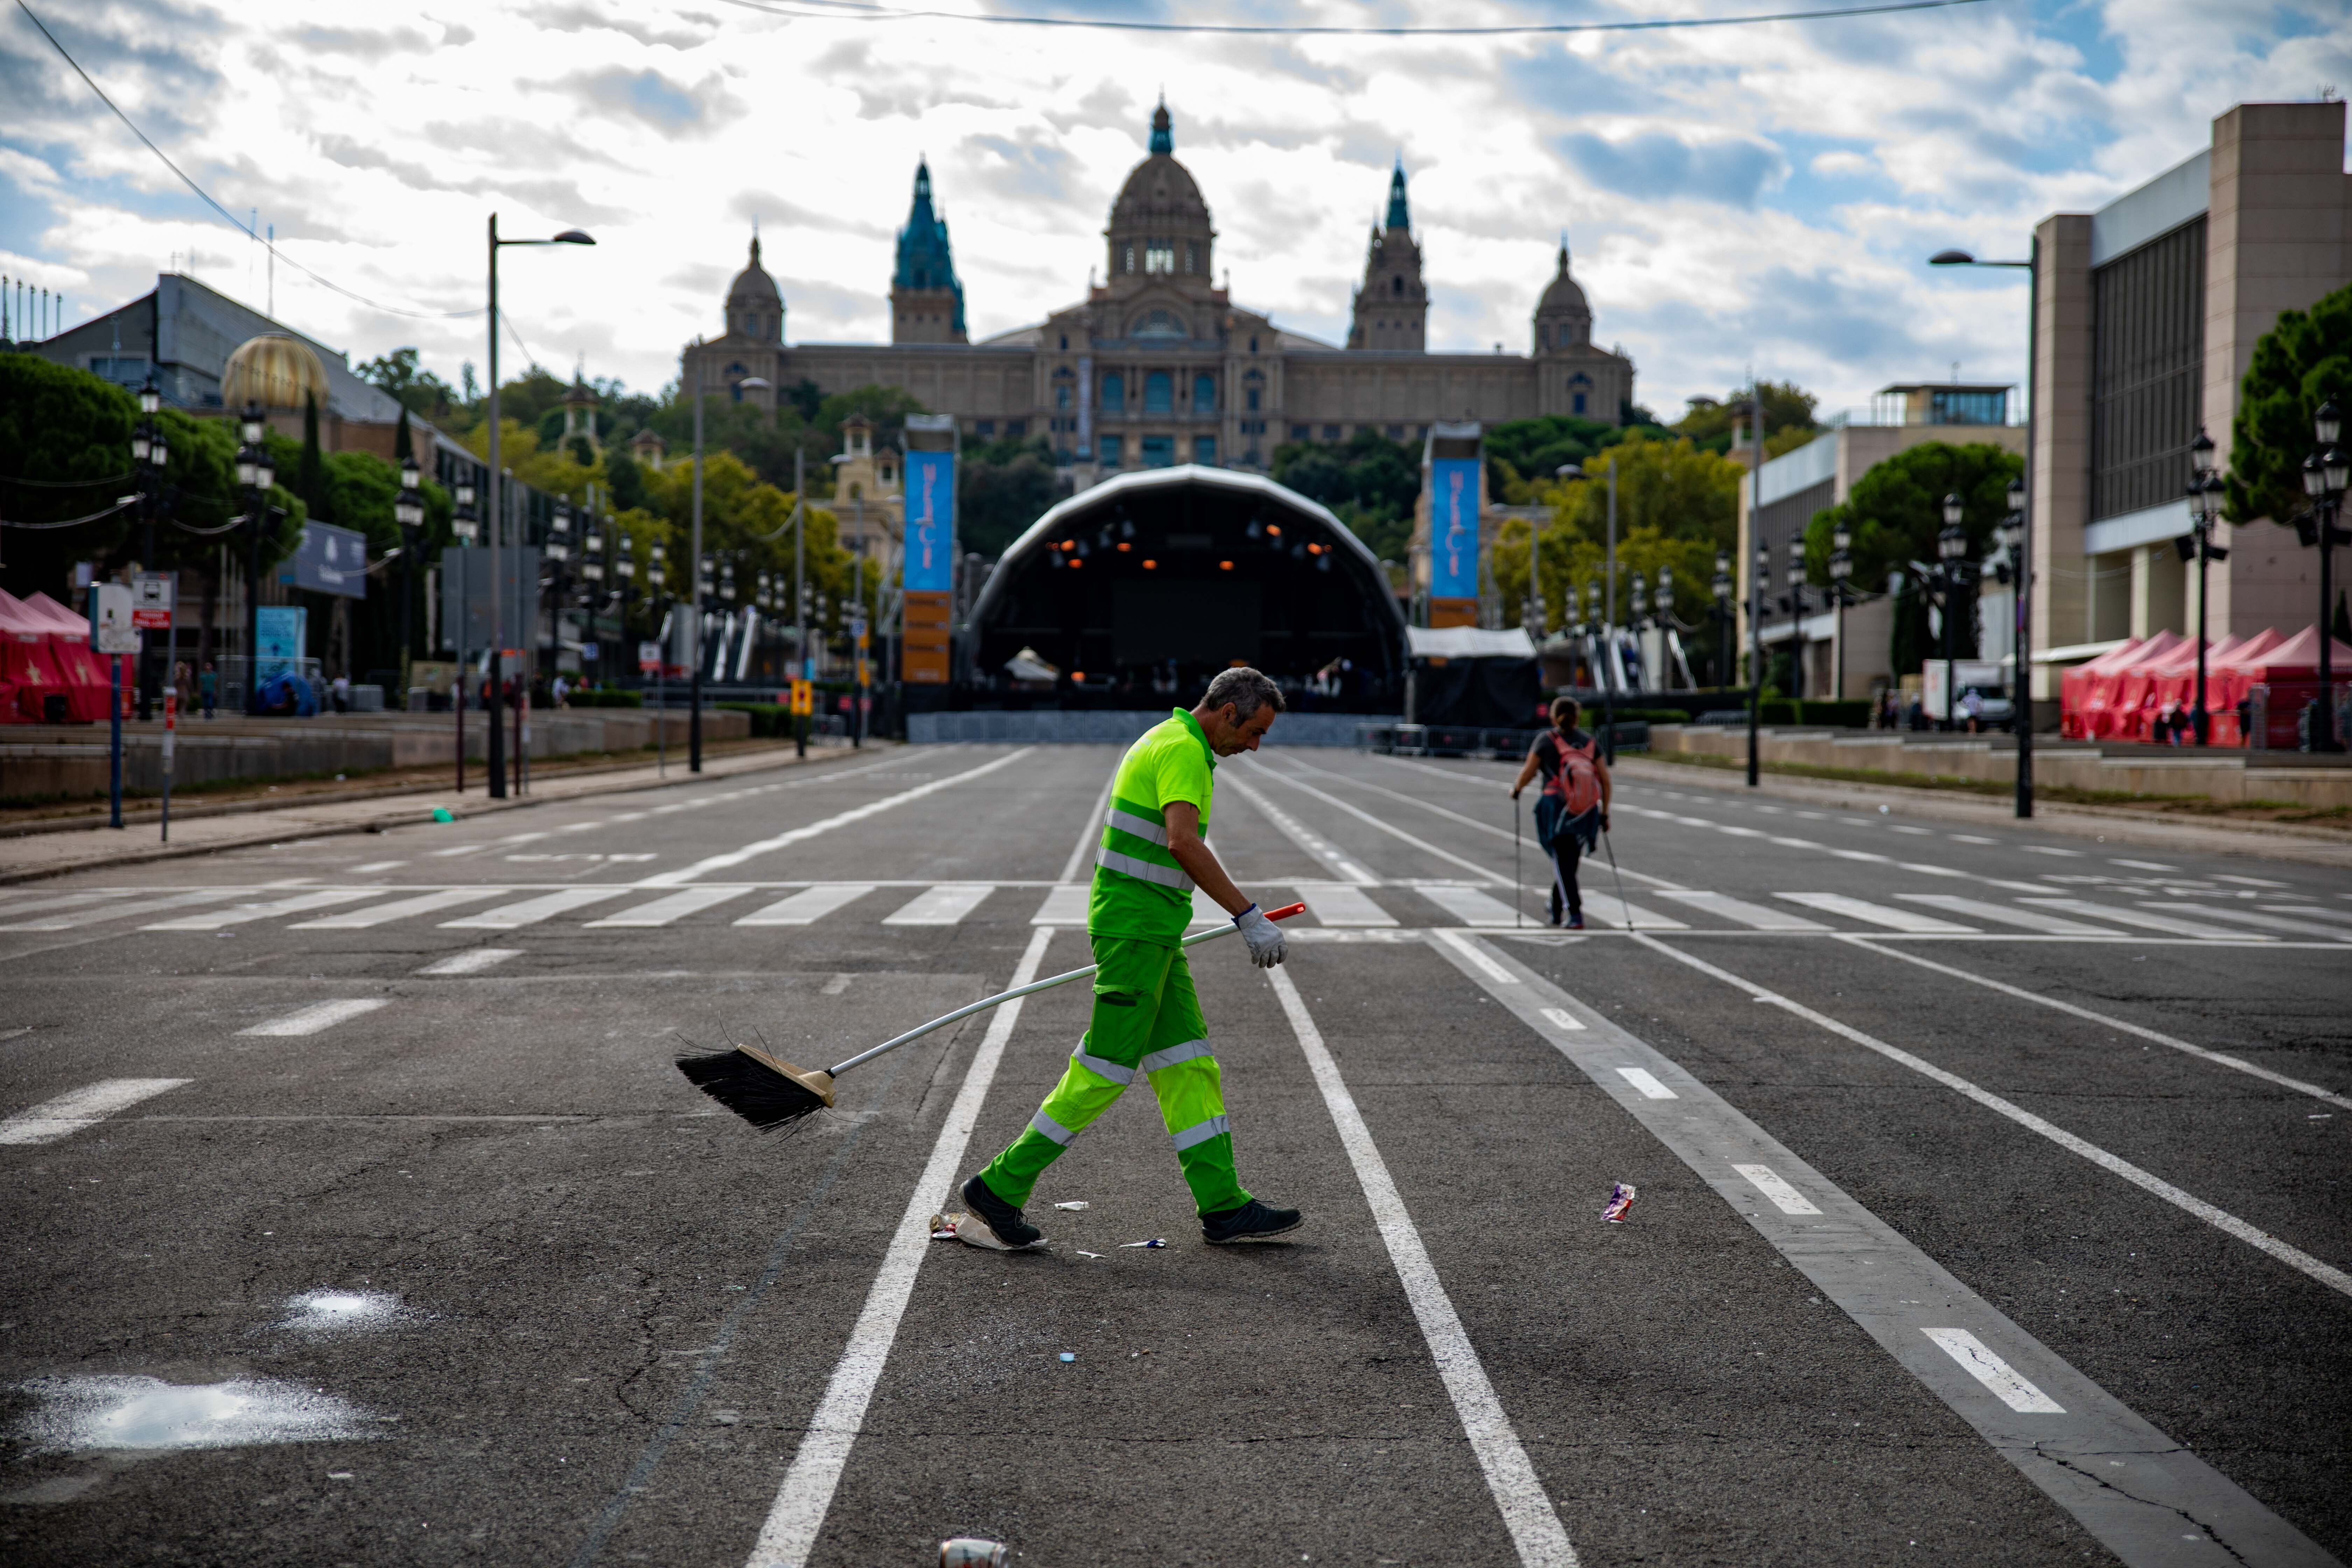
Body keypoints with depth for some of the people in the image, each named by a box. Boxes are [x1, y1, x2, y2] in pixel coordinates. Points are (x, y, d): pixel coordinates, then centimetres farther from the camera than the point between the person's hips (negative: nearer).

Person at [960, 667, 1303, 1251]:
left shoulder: (1172, 741, 17)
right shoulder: (1182, 749, -15)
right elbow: (1184, 842, -30)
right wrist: (1249, 918, -32)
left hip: (1152, 932, 10)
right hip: (1135, 925, -10)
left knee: (1189, 1066, 8)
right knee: (1105, 1070, -5)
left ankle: (1222, 1207, 10)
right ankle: (1000, 1187, 2)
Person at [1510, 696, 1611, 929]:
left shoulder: (1545, 741, -3)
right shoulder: (1590, 743, 5)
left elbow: (1527, 773, -4)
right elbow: (1605, 781, 2)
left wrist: (1516, 789, 17)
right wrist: (1604, 814, 10)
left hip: (1556, 810, -4)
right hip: (1585, 814, 4)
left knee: (1563, 865, -3)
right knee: (1568, 863, 20)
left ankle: (1576, 915, -16)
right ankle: (1555, 911, 32)